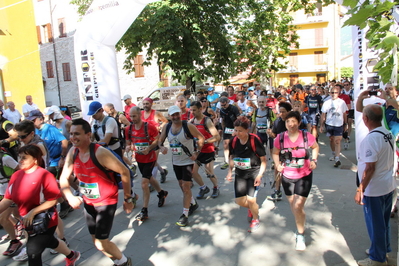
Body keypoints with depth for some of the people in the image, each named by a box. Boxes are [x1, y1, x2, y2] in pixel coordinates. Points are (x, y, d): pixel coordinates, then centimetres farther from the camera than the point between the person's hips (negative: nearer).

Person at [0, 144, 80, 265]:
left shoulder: (44, 175, -21)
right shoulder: (16, 176, -3)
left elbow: (53, 200, -20)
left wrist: (32, 212, -25)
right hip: (27, 221, 7)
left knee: (33, 253, -4)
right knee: (49, 242, 26)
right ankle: (72, 256, 52)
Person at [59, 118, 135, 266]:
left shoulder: (100, 153, -27)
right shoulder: (73, 152, -6)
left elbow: (124, 172, -22)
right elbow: (64, 178, 0)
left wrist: (128, 198, -16)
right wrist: (70, 196, -19)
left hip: (106, 203, -7)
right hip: (88, 203, 7)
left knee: (101, 243, -5)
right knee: (96, 241, 17)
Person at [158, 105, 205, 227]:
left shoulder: (188, 126, -16)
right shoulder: (166, 128, -2)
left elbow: (201, 138, -8)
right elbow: (160, 141, 8)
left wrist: (197, 152, -15)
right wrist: (161, 147, -15)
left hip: (188, 161, -6)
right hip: (176, 161, 6)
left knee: (186, 186, -8)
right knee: (182, 186, 17)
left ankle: (185, 215, 2)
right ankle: (193, 204, 41)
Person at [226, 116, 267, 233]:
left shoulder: (255, 141, -19)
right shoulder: (233, 142, -7)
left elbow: (263, 159, -11)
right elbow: (231, 157, 10)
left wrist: (260, 175, -18)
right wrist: (230, 171, -2)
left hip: (254, 173, -4)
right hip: (240, 174, 5)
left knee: (251, 199, -15)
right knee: (239, 200, 3)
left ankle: (255, 219, 18)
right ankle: (252, 208, 40)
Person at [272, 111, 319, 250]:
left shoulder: (306, 136, -15)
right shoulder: (280, 138, -11)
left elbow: (315, 147, 7)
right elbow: (275, 153, 5)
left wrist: (314, 160, -6)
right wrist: (277, 164, -11)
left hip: (304, 176, -3)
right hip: (287, 176, 3)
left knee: (298, 206, -10)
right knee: (292, 205, 18)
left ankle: (300, 235, 13)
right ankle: (300, 226, 48)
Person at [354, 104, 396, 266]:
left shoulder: (371, 139, -25)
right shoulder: (388, 134, 2)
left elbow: (370, 168, -25)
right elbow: (389, 160, 12)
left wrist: (360, 190, -19)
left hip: (374, 190, -8)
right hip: (389, 186, 8)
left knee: (375, 224, 8)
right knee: (384, 221, 23)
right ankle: (384, 250, 41)